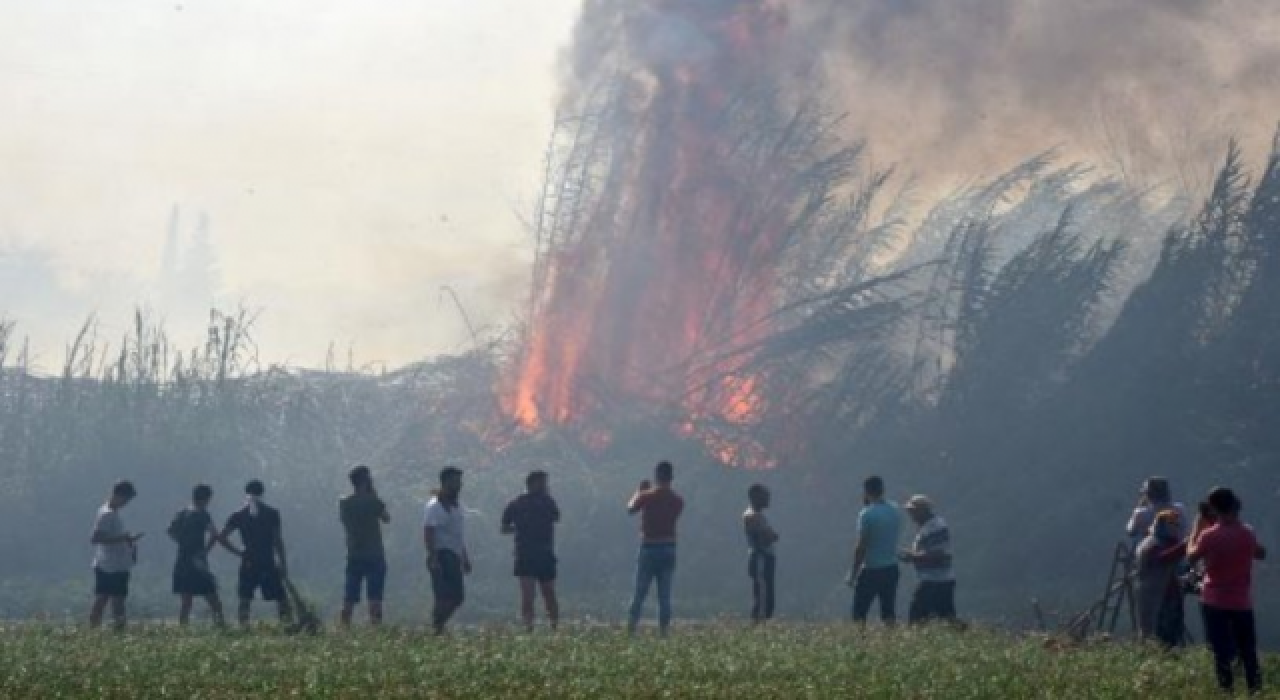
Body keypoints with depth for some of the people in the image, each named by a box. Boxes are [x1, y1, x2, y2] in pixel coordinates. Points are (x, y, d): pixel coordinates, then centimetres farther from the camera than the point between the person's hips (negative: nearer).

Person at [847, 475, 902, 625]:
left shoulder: (867, 514, -13)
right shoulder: (895, 511, 8)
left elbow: (861, 546, -15)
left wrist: (853, 573, -9)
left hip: (872, 569, -6)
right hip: (891, 568, 6)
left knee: (859, 613, -1)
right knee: (889, 612, 8)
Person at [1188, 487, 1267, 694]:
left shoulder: (1209, 535, -14)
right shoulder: (1247, 533, -4)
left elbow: (1191, 557, 1)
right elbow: (1261, 553, 16)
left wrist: (1197, 528, 9)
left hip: (1215, 602, -3)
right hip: (1242, 602, 3)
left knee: (1222, 654, 1)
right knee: (1248, 653, 10)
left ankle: (1227, 691, -3)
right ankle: (1256, 690, 7)